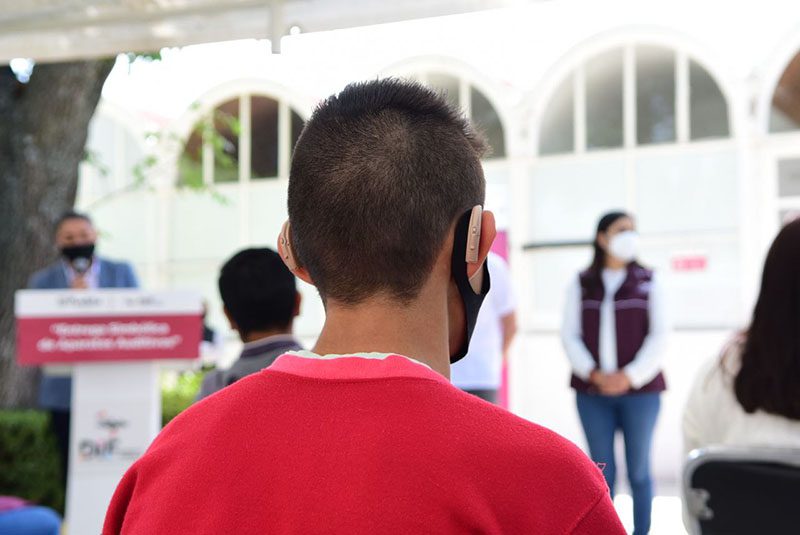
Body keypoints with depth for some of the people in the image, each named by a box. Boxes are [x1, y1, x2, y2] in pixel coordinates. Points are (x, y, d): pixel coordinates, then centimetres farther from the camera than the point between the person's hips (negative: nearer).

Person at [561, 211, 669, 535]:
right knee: (601, 471, 4)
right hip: (592, 391, 1)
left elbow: (660, 334, -1)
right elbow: (570, 335, 3)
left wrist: (630, 376, -11)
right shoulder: (581, 284, 7)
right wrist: (594, 374, -11)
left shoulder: (647, 281, 4)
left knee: (638, 469, 4)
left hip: (639, 389, -1)